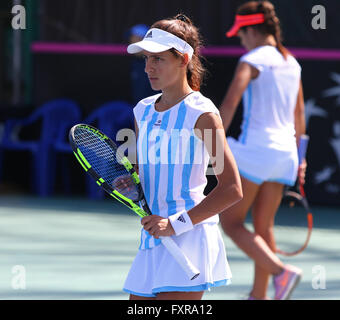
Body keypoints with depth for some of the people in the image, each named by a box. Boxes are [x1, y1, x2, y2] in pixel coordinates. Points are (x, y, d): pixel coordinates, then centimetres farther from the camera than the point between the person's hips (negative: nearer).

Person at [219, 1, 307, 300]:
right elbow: (299, 115, 19)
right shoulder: (292, 63, 12)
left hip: (255, 149, -7)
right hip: (284, 152, 7)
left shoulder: (252, 60, -10)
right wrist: (297, 157, 26)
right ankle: (259, 295, 19)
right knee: (263, 227, 15)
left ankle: (281, 271, -16)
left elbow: (230, 103, -21)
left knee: (231, 221, 1)